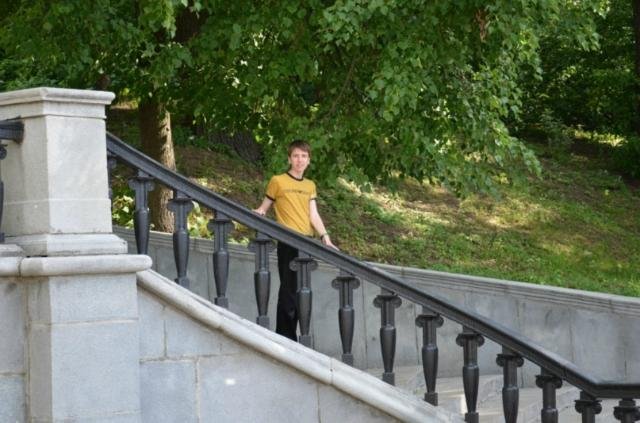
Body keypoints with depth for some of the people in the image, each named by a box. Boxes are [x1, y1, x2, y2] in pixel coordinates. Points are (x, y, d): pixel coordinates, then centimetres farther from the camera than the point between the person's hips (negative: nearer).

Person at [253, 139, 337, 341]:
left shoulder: (310, 186, 16)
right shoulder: (278, 181, 1)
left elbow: (314, 215, 9)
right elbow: (263, 208, 4)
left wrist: (325, 237, -3)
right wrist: (259, 212, -18)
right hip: (288, 243, -6)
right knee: (289, 290, -9)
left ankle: (287, 335, 15)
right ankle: (286, 337, -5)